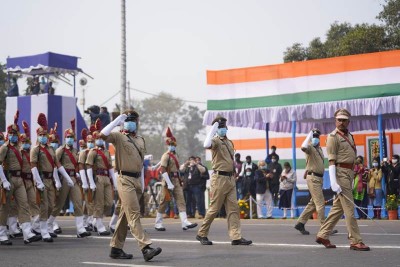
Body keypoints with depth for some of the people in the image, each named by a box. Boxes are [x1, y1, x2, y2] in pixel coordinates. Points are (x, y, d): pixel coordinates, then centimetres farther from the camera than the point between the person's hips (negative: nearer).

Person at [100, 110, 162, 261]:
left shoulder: (141, 140, 16)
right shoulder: (119, 137, -3)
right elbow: (103, 134, -23)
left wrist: (143, 183, 18)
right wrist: (118, 119, -16)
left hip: (137, 180, 7)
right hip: (125, 180, -7)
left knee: (126, 215, 11)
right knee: (134, 214, -13)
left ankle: (116, 248, 18)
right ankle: (146, 248, -21)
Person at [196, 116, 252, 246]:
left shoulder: (229, 142, 17)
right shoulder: (216, 141, -7)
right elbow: (207, 145, -32)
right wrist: (213, 130, -23)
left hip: (230, 178, 7)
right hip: (219, 178, -7)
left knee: (233, 208, 2)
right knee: (214, 208, -2)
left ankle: (236, 236, 0)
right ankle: (201, 234, 10)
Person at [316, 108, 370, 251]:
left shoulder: (349, 136, 17)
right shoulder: (333, 137, -8)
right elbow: (331, 160, -15)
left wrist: (353, 177, 17)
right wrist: (333, 182, -22)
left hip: (349, 173, 9)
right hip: (341, 173, -9)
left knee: (338, 207, 12)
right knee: (349, 209, -7)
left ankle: (322, 235, 20)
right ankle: (356, 241, -4)